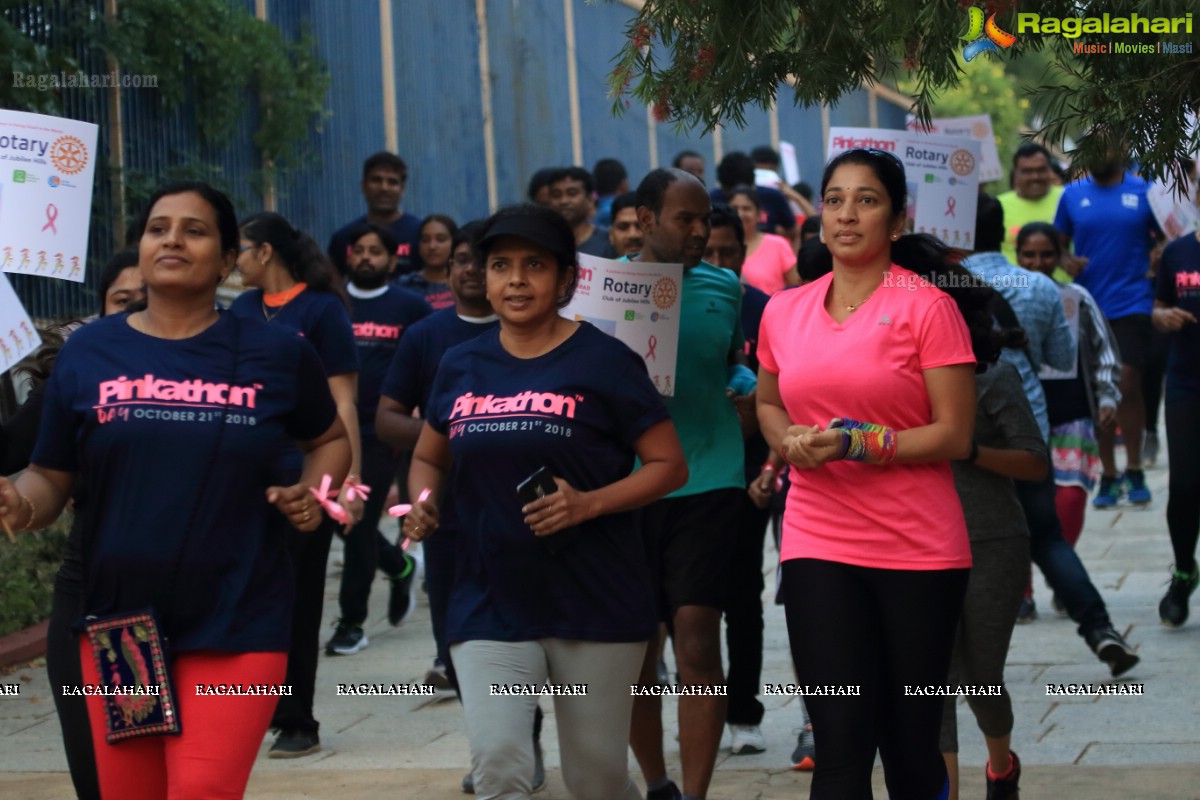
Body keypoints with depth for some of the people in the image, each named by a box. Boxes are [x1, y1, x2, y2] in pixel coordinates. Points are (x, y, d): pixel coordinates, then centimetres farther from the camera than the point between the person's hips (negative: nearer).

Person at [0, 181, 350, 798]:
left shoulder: (276, 354, 2)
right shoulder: (87, 352, 3)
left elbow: (329, 438, 19)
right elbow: (50, 477, 6)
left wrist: (310, 493, -1)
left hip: (236, 625, -2)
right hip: (117, 623, 2)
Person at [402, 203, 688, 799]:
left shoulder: (603, 361, -4)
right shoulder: (462, 366, 7)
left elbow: (669, 465, -4)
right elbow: (428, 459, 21)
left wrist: (588, 504, -19)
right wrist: (423, 505, -1)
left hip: (593, 602, -2)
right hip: (488, 602, 2)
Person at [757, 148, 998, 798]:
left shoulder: (928, 306, -5)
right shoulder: (784, 311, 8)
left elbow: (954, 435, -8)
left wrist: (854, 443, -19)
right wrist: (789, 441, 3)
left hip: (918, 549, -2)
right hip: (818, 544, 3)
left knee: (911, 744, 7)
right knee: (841, 747, -3)